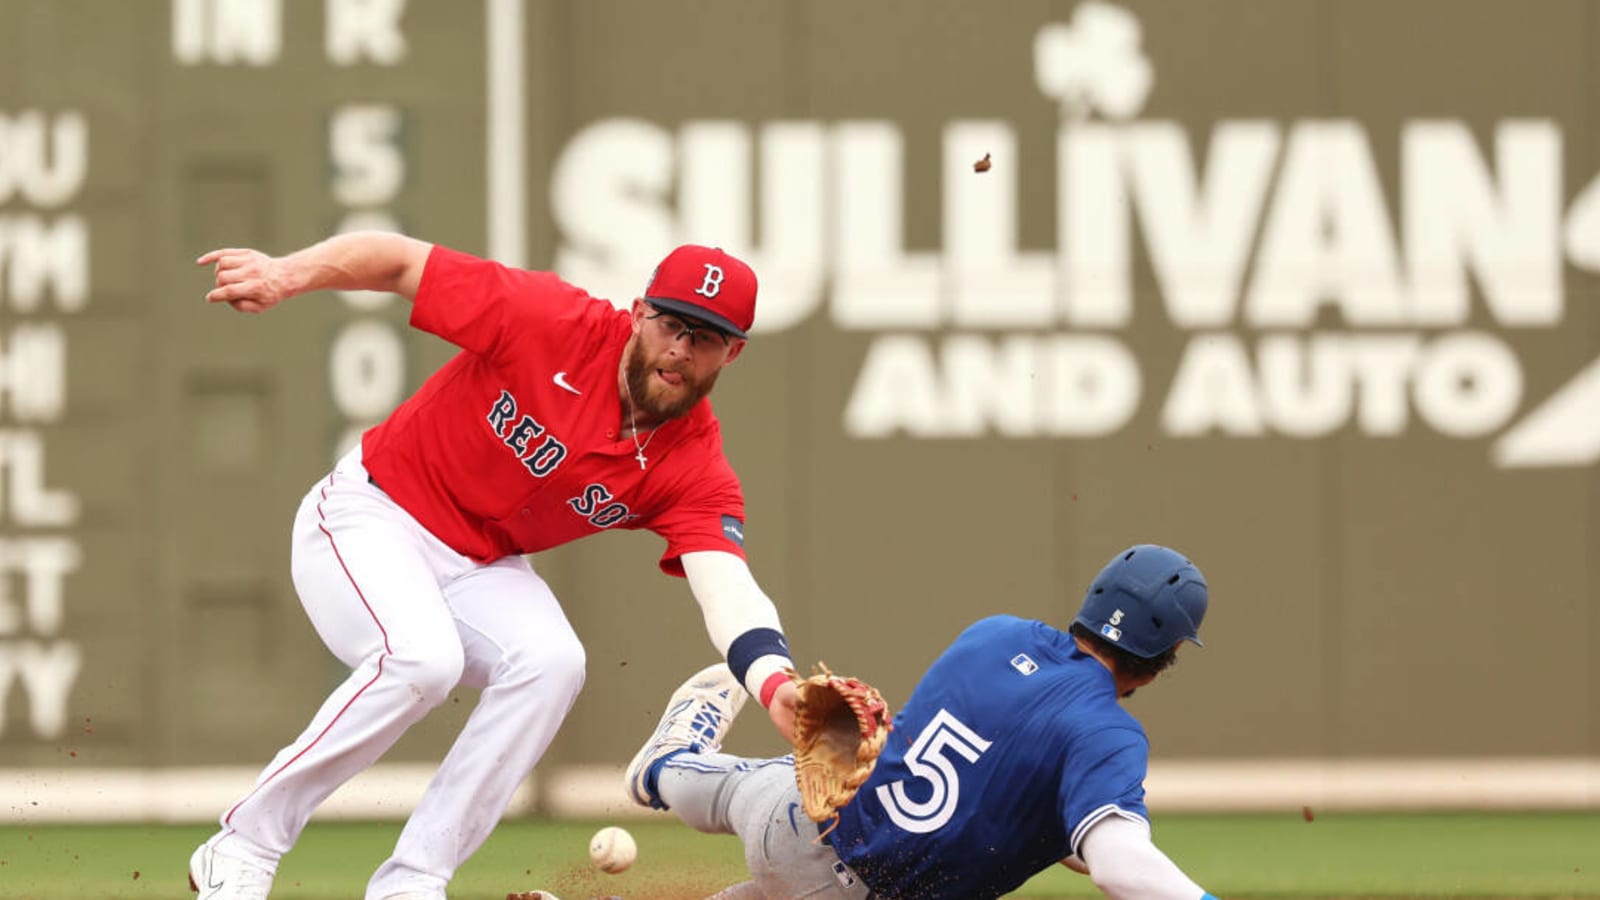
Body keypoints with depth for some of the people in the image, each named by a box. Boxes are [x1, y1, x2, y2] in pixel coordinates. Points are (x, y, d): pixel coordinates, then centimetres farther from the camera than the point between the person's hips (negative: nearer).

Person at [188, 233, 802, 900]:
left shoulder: (693, 466, -14)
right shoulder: (553, 324, -22)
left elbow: (726, 588, -29)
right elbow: (400, 261, -15)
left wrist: (774, 683, -49)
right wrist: (290, 274, -32)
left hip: (480, 568, 4)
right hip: (369, 516, -4)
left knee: (550, 663, -24)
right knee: (422, 657, -31)